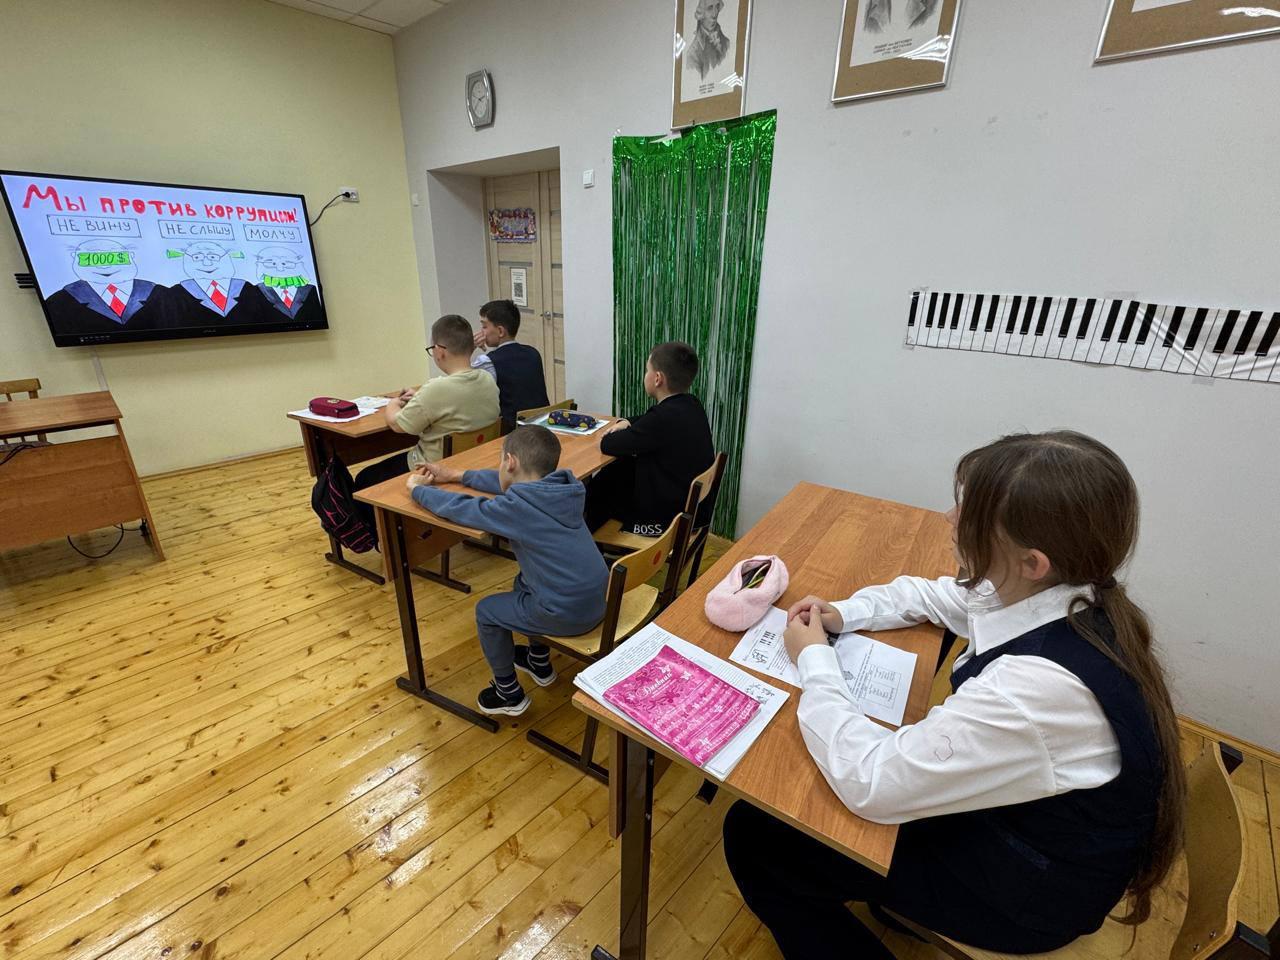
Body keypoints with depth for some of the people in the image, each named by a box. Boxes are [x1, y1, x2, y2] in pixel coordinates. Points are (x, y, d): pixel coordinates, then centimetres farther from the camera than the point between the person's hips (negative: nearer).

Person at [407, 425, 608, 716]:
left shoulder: (516, 508, -21)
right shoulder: (559, 487, 1)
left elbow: (456, 507, -9)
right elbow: (516, 483, 17)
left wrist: (418, 488, 12)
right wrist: (458, 475, 25)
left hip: (567, 615, -7)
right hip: (597, 601, 8)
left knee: (486, 611, 15)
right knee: (525, 581, 32)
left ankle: (509, 694, 32)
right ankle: (539, 663, 48)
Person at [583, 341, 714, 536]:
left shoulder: (665, 417, -28)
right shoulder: (692, 405, -1)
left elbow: (608, 445, -19)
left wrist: (609, 437, 2)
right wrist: (628, 423, 4)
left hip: (667, 518, -8)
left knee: (596, 491, 13)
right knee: (616, 470, 20)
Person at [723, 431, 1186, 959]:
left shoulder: (1038, 687, -41)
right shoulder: (1064, 594, -15)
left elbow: (870, 784, -33)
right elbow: (932, 596, 4)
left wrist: (814, 660, -21)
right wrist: (843, 613, -10)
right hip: (1028, 818, 7)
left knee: (752, 833, 0)